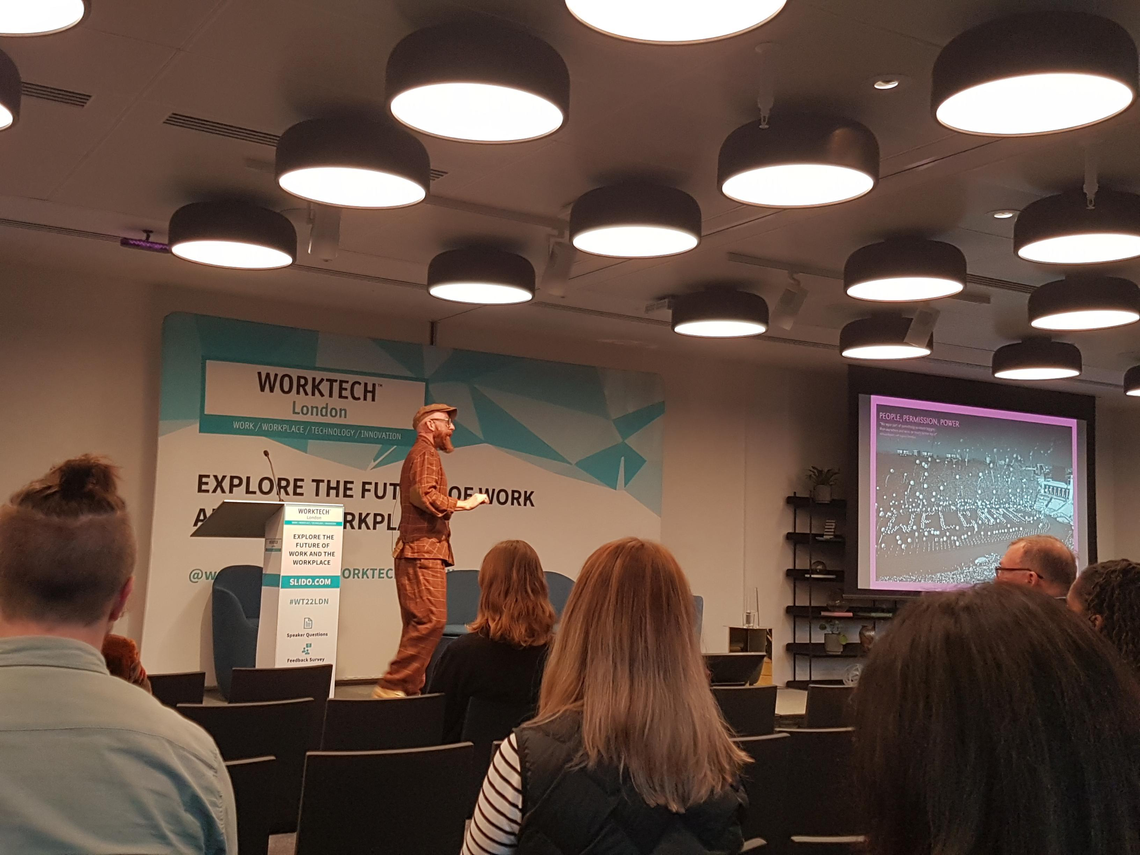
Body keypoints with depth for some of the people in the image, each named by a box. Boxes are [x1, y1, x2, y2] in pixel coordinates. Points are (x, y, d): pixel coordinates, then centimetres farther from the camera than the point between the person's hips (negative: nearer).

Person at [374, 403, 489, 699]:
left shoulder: (420, 454, 27)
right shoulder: (425, 452, -4)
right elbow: (425, 495, -19)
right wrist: (464, 504, -14)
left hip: (422, 553, 11)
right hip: (423, 551, -11)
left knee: (420, 623, 7)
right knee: (431, 620, -16)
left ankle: (410, 687, 6)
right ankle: (391, 686, -17)